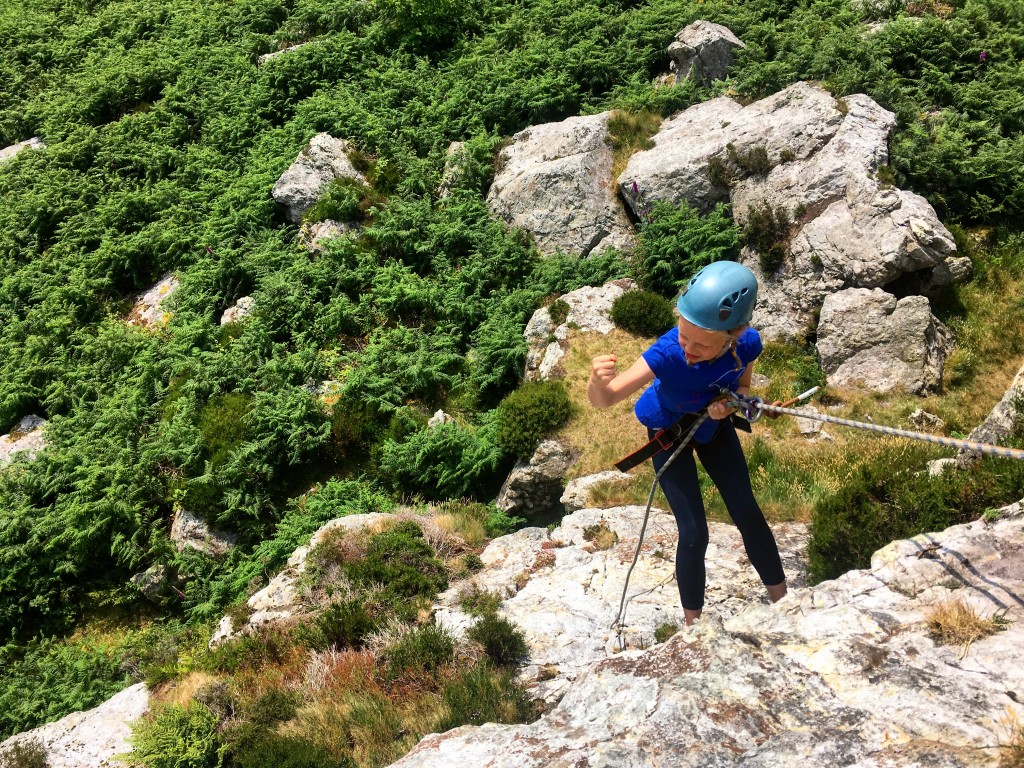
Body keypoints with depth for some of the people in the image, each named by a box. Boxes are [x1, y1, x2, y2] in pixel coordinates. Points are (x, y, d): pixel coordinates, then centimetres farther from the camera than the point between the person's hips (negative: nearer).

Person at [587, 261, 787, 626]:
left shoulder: (747, 344, -31)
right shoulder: (667, 352, -42)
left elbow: (741, 387, -8)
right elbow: (606, 399, -46)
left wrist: (729, 404, -31)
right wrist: (599, 382, -70)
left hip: (713, 426, 3)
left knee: (747, 512, 11)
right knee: (693, 533, -6)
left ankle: (782, 598, 34)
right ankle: (692, 620, 18)